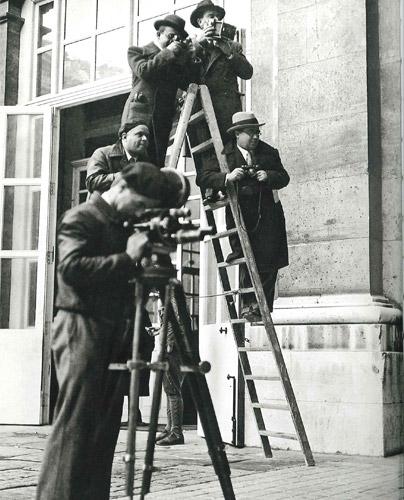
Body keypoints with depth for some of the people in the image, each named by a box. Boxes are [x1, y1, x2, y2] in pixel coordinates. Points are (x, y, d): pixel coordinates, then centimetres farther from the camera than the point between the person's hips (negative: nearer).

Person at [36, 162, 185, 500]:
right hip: (82, 329, -7)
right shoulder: (80, 219, -4)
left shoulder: (128, 226, 19)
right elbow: (71, 268, -19)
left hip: (117, 334, 7)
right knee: (74, 426, -10)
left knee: (106, 428, 5)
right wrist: (128, 258, -19)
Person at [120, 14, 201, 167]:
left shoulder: (177, 59, 21)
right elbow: (143, 71, -7)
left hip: (162, 120, 4)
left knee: (157, 164, -5)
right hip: (139, 116, -4)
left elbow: (186, 84, 10)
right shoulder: (137, 51, 13)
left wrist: (192, 56, 0)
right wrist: (168, 52, -4)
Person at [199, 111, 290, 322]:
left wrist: (269, 176, -10)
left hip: (267, 214, 2)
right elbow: (206, 178, -7)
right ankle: (247, 306, 9)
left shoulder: (269, 152, 11)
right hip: (239, 215, -2)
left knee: (267, 263, -3)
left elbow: (284, 178, 11)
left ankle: (260, 307, 5)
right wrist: (228, 177, -23)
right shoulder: (224, 153, 1)